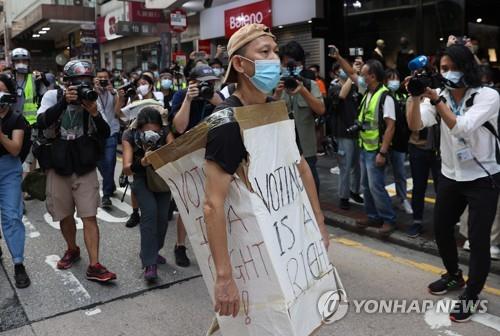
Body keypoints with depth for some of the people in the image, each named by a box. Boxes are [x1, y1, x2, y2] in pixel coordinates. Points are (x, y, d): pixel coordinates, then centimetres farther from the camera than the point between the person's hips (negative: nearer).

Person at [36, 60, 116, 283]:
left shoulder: (91, 99, -2)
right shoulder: (52, 96, -4)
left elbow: (105, 135, -7)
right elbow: (41, 123, -21)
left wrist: (95, 113, -23)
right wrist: (64, 102, -30)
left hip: (85, 168, 0)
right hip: (58, 168, 1)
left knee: (89, 217, -4)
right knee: (65, 216, 14)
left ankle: (94, 266, -1)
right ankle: (72, 250, 38)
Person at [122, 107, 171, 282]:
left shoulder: (165, 133, -24)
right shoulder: (130, 136, -25)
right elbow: (126, 169, -29)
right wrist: (141, 163, -49)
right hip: (142, 179, -2)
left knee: (162, 216, -7)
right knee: (150, 211, -22)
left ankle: (152, 252, 21)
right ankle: (149, 263, -17)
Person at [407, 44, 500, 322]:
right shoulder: (439, 96, -1)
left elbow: (462, 128, -30)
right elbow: (415, 125, -15)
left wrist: (436, 100, -31)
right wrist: (416, 97, -28)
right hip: (450, 177, 5)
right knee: (441, 229, 16)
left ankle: (471, 295, 16)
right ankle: (454, 276, 40)